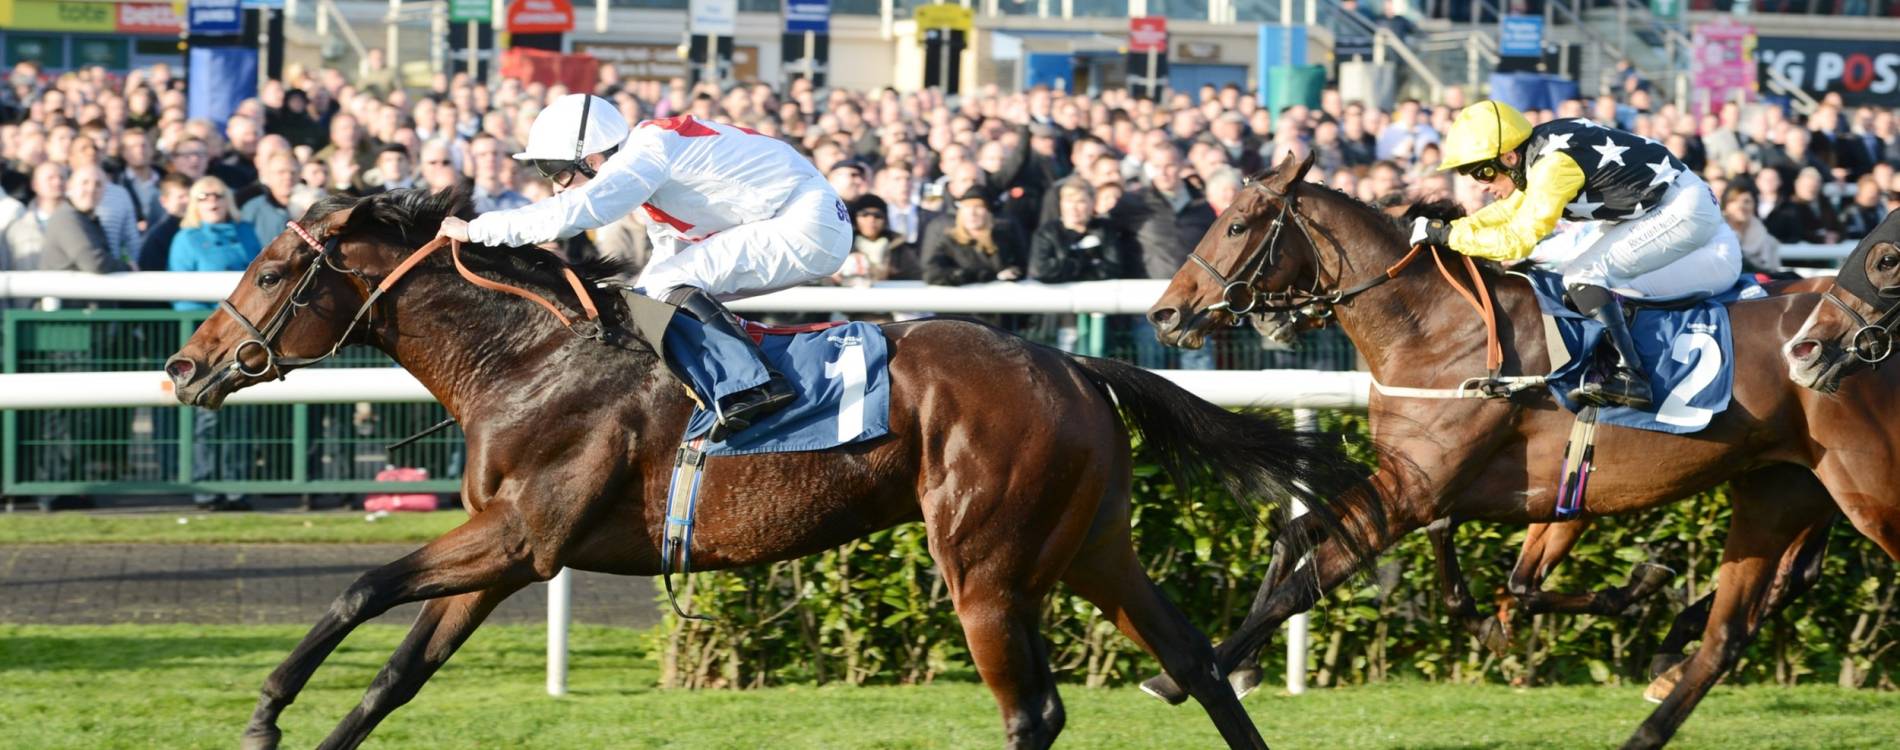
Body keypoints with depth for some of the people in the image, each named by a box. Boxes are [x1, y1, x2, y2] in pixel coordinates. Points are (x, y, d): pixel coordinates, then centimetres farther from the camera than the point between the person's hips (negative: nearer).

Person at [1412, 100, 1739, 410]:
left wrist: (1447, 235, -20)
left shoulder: (1553, 165, -25)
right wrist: (1448, 227, 5)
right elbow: (1511, 210, 17)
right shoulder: (1538, 152, 4)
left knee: (1584, 274, -18)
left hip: (1683, 211, -10)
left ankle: (1627, 376, -25)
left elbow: (1518, 240, -26)